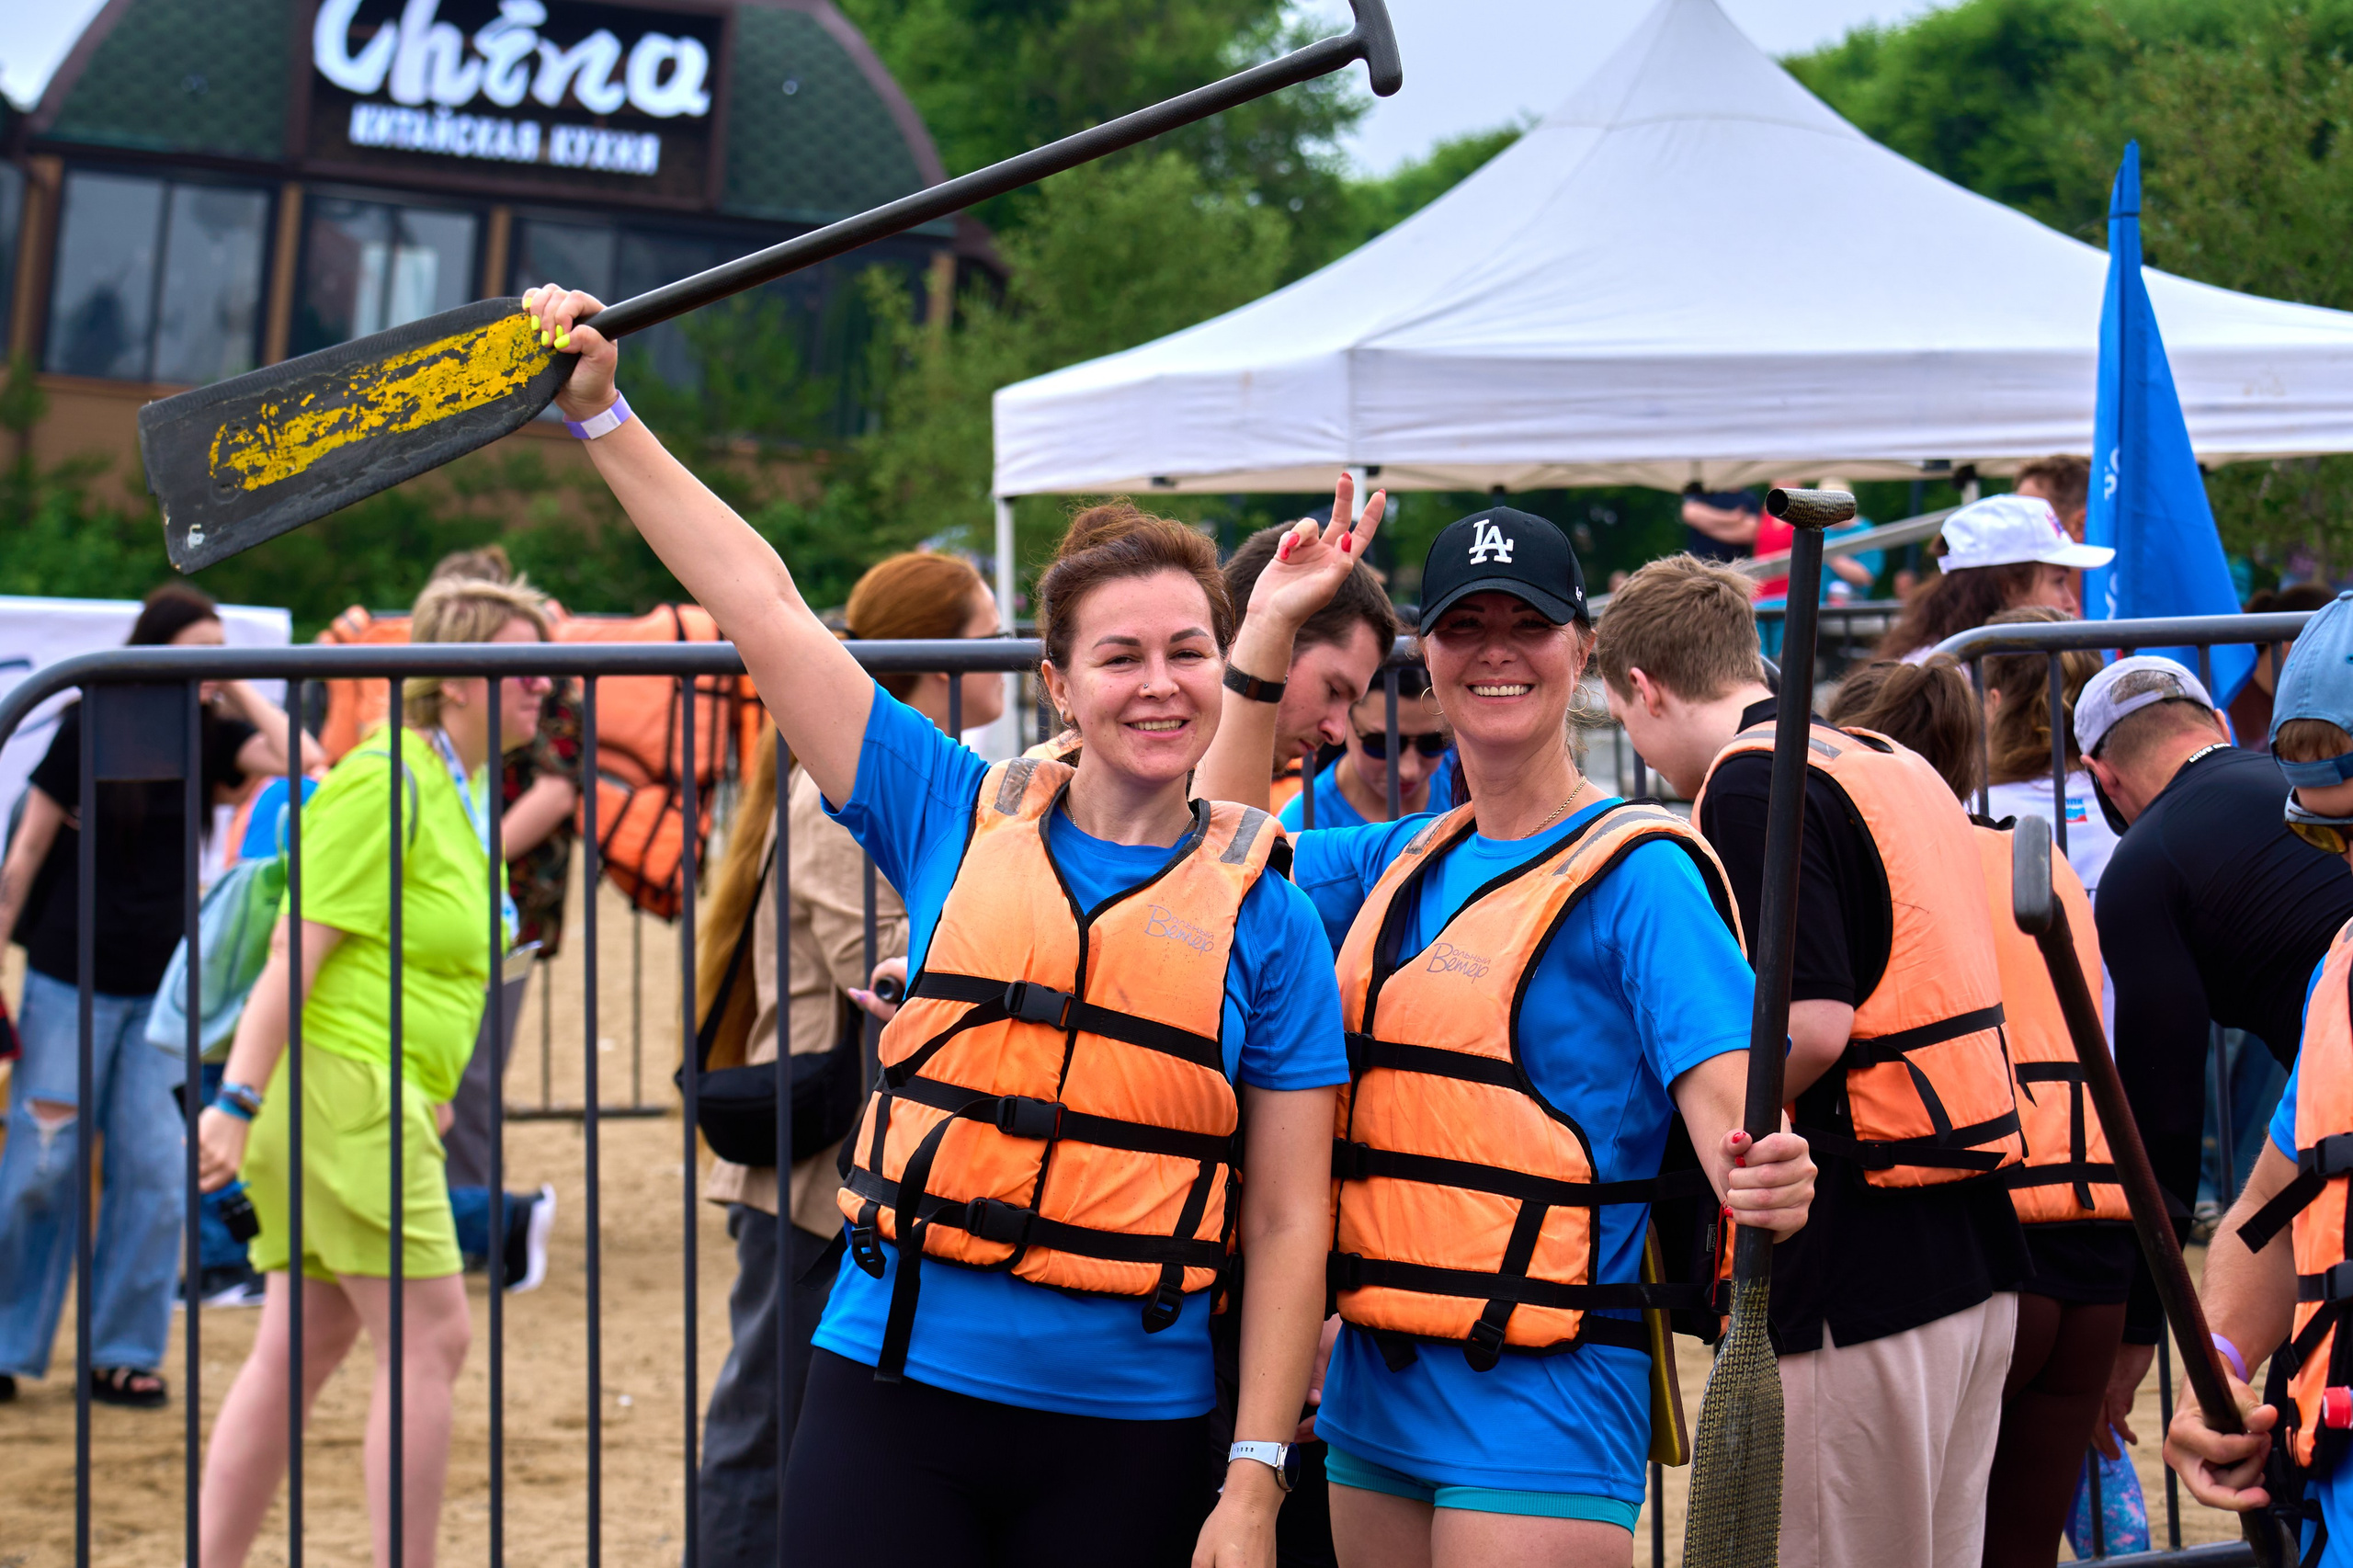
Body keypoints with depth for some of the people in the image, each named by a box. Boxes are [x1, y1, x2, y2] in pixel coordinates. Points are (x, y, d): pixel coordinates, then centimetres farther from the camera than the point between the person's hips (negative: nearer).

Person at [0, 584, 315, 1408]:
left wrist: (236, 690, -6)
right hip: (71, 978, -3)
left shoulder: (207, 737, 3)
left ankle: (124, 1354, 10)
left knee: (153, 1173, 0)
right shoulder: (89, 729, -7)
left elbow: (300, 756, -14)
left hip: (160, 990, 3)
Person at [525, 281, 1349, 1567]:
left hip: (1126, 1441, -1)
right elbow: (761, 601, 7)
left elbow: (1288, 1223, 0)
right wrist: (601, 415, 6)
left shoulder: (1267, 919, 2)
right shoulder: (956, 821, 6)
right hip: (895, 1401, 1)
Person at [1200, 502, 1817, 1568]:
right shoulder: (1407, 861, 13)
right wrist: (1267, 629, 13)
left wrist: (1762, 1176, -40)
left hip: (1542, 1394, -7)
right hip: (1375, 1380, 7)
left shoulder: (1637, 872, -8)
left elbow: (1723, 1091, -17)